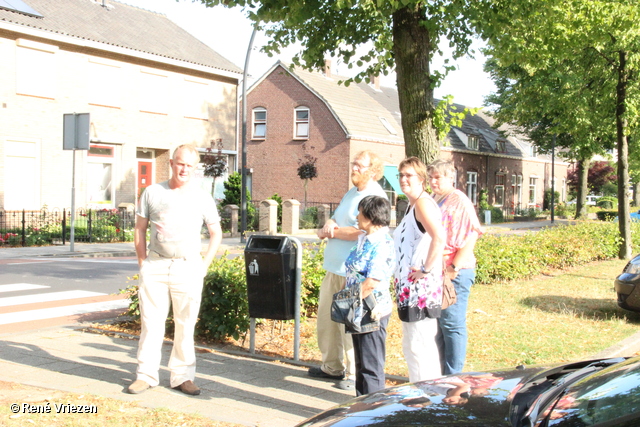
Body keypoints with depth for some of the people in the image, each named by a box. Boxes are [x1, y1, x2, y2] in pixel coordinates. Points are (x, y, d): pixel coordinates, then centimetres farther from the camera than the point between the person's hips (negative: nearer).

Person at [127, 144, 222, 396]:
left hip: (188, 268, 0)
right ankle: (146, 375, 10)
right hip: (155, 266, 0)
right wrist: (142, 263, 4)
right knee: (151, 322, 1)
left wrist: (204, 265, 3)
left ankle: (182, 376, 14)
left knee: (185, 325, 4)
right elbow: (140, 229, 12)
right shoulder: (152, 193, 7)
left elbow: (216, 234, 13)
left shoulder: (202, 198, 6)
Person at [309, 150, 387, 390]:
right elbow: (335, 218, 20)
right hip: (334, 268, 10)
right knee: (326, 318, 15)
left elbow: (361, 232, -21)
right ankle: (332, 367, 29)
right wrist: (329, 225, -5)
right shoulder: (352, 192, 18)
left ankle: (355, 375, 8)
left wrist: (333, 232, -8)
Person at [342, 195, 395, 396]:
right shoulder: (363, 239, 13)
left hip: (372, 311, -9)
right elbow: (351, 274, 22)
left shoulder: (383, 244, -16)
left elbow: (372, 282, -23)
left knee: (371, 366, -2)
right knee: (361, 364, 17)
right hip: (358, 311, 9)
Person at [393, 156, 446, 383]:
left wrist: (426, 270, -23)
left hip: (421, 288, -11)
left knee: (420, 345, -7)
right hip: (409, 287, 11)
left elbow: (439, 238, -30)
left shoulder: (423, 203, -14)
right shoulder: (411, 205, 17)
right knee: (411, 346, 17)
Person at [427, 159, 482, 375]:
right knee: (437, 325, 13)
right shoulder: (432, 201, 17)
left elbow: (471, 236, -15)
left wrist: (454, 268, -19)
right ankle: (439, 373, 22)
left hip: (454, 274, -8)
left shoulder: (459, 201, -8)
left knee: (452, 325, -4)